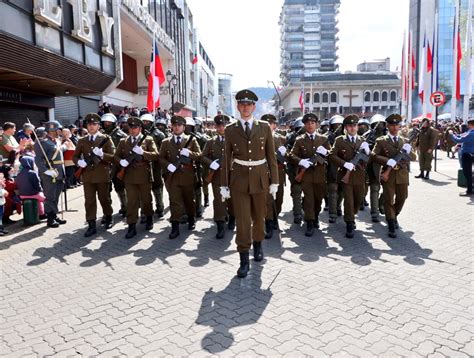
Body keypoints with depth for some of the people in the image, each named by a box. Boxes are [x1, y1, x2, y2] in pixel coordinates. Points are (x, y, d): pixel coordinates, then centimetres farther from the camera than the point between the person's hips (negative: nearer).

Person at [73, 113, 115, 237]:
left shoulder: (106, 139, 0)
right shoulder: (82, 141, 11)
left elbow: (113, 156, -6)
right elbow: (74, 156, 14)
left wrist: (102, 154, -24)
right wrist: (79, 162, -9)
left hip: (102, 175, -2)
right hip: (87, 176, 3)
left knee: (104, 199, 10)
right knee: (89, 201, 1)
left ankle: (108, 218, 32)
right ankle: (91, 225, 5)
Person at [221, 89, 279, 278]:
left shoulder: (264, 128, 1)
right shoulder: (230, 129, 2)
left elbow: (271, 156, 3)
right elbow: (227, 158, 3)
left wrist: (274, 181, -1)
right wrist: (224, 184, 1)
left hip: (260, 178, 1)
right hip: (239, 179, -1)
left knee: (259, 216, 15)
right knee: (242, 220, -4)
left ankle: (258, 245, 41)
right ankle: (244, 260, 4)